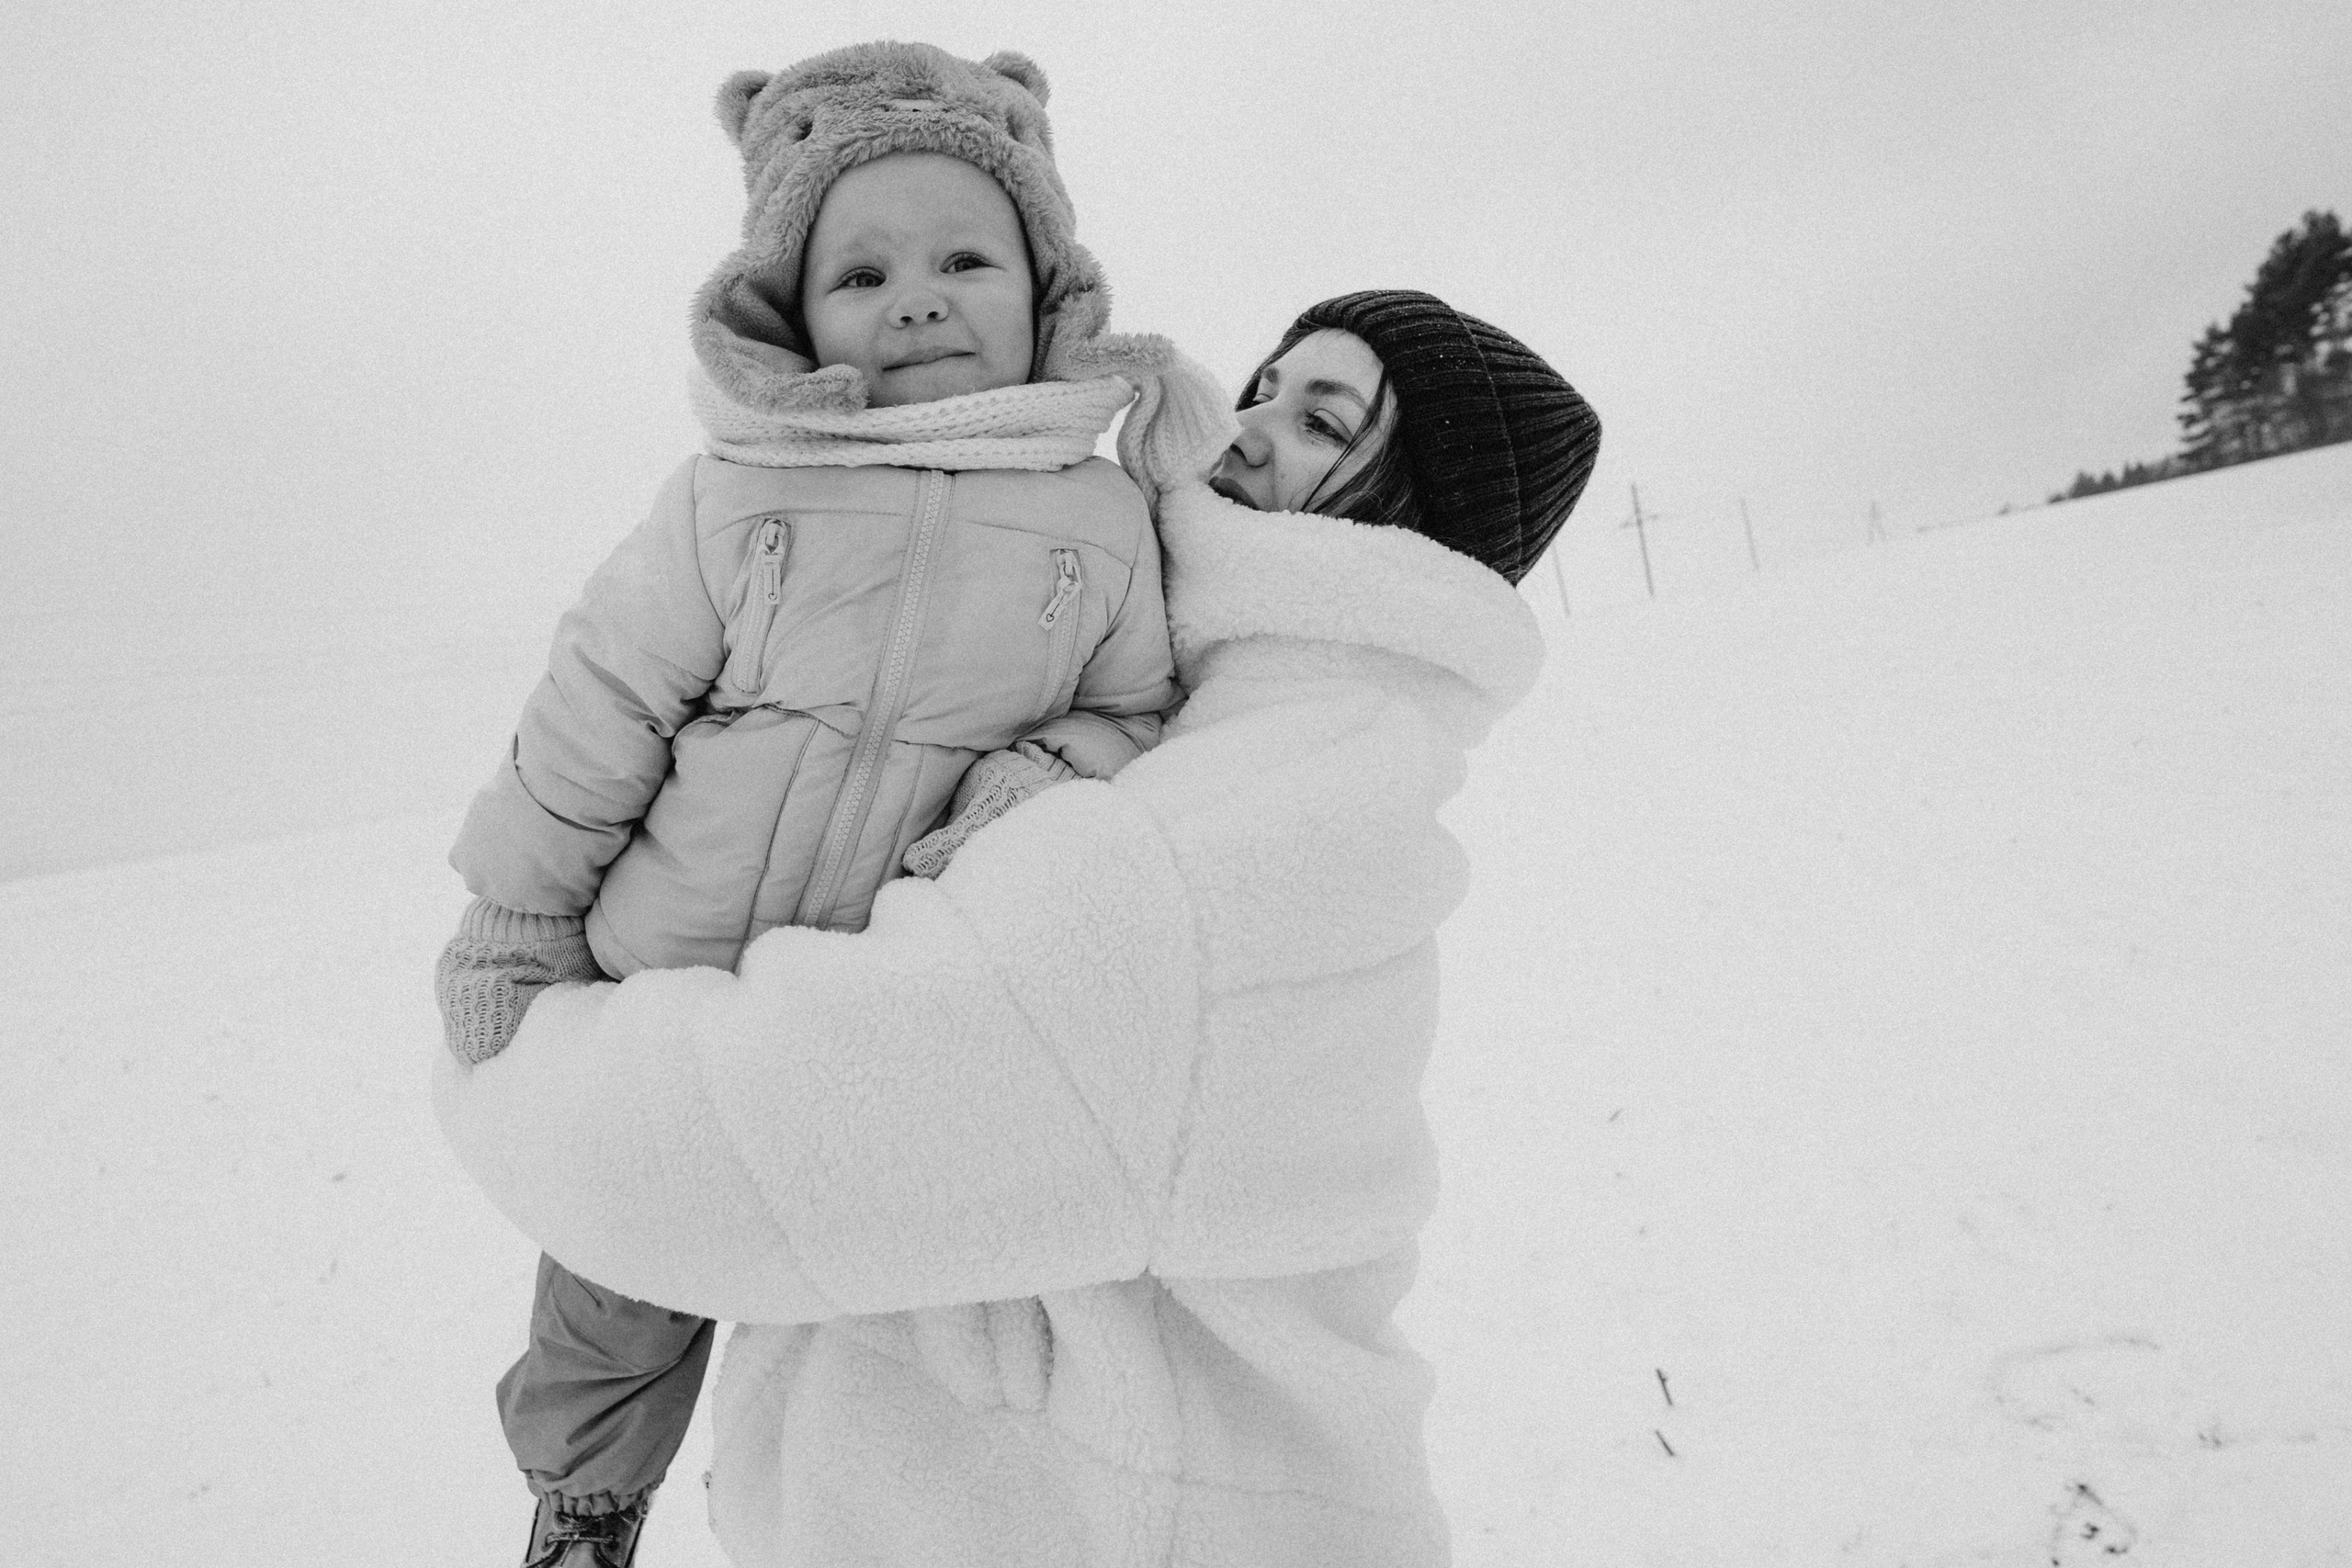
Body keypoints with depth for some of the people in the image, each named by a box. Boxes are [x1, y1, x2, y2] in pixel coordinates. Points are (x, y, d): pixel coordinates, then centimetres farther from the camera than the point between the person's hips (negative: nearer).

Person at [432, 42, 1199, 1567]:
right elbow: (598, 712, -6)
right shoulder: (733, 499, -13)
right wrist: (515, 915, 0)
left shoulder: (1105, 519, -9)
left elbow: (1139, 709, 0)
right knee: (622, 1287, 20)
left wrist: (1042, 776, -20)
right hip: (666, 986, 0)